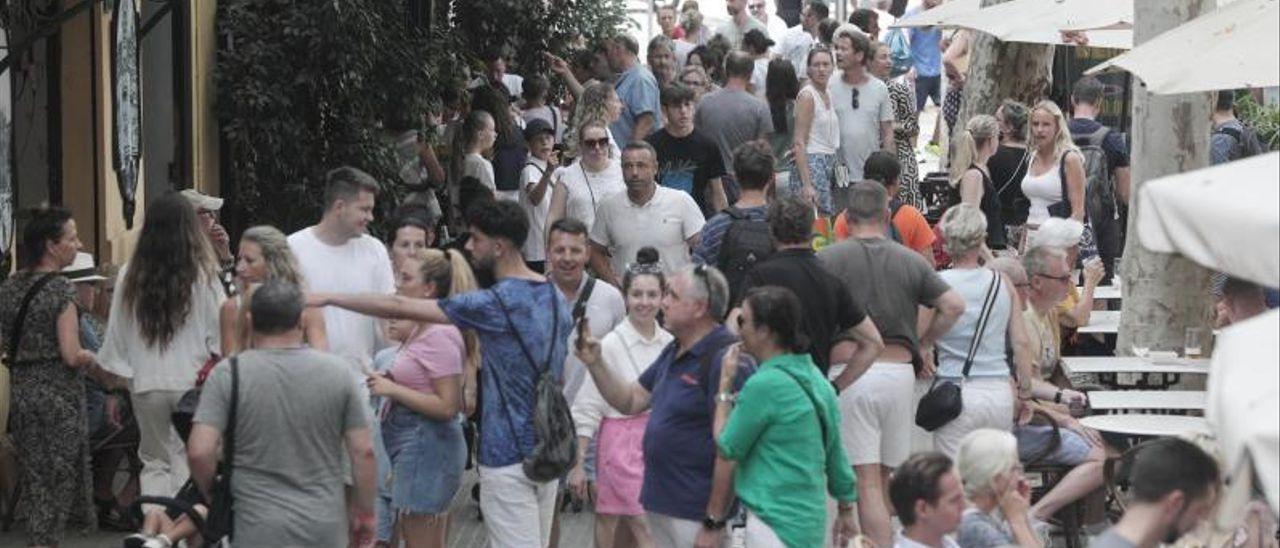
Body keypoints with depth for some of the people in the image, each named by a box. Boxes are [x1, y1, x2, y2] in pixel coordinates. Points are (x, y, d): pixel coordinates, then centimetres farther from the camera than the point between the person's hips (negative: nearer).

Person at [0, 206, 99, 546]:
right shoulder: (59, 289, -12)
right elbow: (71, 355, -17)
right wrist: (90, 358, 2)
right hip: (58, 396, -6)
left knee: (35, 486, 12)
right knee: (59, 486, -1)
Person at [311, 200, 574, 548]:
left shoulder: (496, 304, -17)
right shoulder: (555, 297, 8)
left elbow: (400, 308, -16)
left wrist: (329, 299, -10)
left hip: (507, 456, -8)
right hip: (548, 450, 8)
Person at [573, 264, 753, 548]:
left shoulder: (724, 358, -18)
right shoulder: (674, 353, 13)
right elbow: (630, 401, 22)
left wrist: (714, 524, -23)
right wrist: (595, 364, 5)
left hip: (696, 514, -10)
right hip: (661, 506, 10)